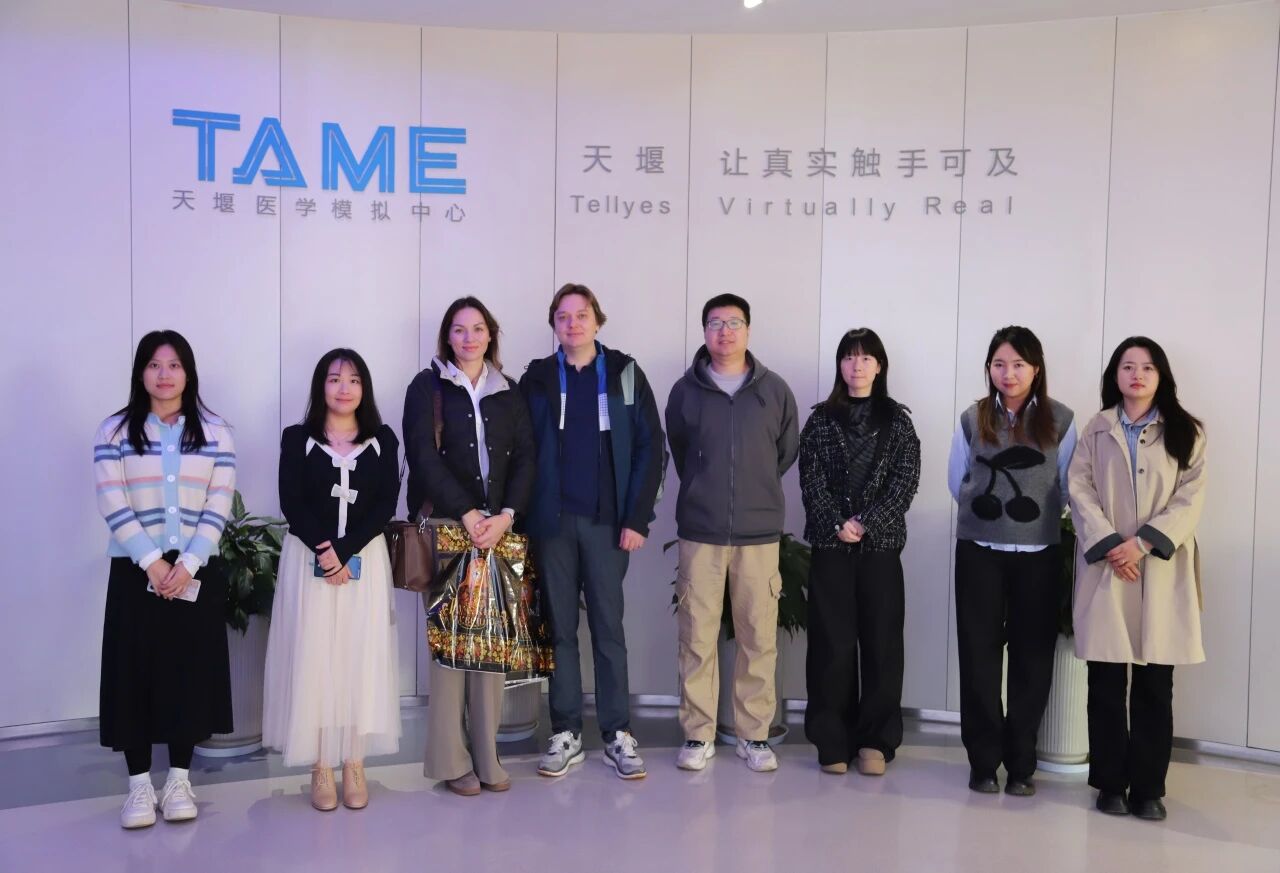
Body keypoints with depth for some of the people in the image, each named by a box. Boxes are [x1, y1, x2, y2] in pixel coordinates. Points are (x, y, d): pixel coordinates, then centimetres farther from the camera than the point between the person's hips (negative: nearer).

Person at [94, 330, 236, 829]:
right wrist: (153, 562, -14)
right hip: (135, 571, -1)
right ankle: (139, 784, 11)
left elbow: (218, 508, -2)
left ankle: (179, 780, 15)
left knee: (190, 670, 3)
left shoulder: (215, 433, 5)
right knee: (134, 671, 0)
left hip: (197, 572, 1)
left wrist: (187, 565, -13)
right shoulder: (115, 431, 3)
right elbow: (113, 506, -6)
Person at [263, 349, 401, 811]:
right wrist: (323, 550, -18)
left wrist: (345, 551, -14)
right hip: (309, 559, -1)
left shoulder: (383, 440, 6)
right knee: (313, 657, -2)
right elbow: (292, 504, -5)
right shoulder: (297, 439, 4)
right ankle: (321, 767, 6)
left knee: (362, 657, -1)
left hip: (364, 560, 1)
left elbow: (386, 504, -3)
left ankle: (354, 765, 8)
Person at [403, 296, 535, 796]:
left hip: (498, 527, 3)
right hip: (445, 525, -3)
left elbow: (524, 459, 7)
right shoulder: (427, 387, 5)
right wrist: (467, 514, -13)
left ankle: (486, 755, 7)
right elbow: (423, 456, -5)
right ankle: (452, 759, 0)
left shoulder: (509, 393, 15)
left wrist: (506, 515, -9)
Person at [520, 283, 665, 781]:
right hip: (552, 522, 1)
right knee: (559, 628, 6)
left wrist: (638, 517, -7)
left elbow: (650, 448, 0)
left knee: (609, 627, 3)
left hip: (606, 521, -1)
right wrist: (523, 518, -5)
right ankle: (566, 734, 15)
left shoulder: (626, 375, 4)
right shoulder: (536, 380, 7)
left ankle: (617, 735, 11)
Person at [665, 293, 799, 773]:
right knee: (696, 635, 2)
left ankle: (754, 734, 16)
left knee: (759, 636, 4)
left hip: (759, 531, 0)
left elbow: (788, 449, 14)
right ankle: (698, 734, 13)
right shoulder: (686, 390, 3)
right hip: (699, 530, 0)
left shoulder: (774, 389, 3)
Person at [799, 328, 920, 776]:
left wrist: (866, 522, -12)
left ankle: (876, 740, 10)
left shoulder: (897, 419, 7)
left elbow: (906, 480, -2)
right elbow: (811, 480, 1)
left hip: (881, 545, 0)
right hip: (830, 545, 0)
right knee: (832, 642, 1)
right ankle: (833, 739, 9)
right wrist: (837, 525, -12)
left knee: (881, 640, 2)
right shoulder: (821, 419, 8)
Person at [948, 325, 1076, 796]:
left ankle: (1020, 763, 16)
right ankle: (983, 760, 14)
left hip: (1039, 555, 0)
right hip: (979, 552, 1)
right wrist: (987, 507, 4)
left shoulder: (1060, 421, 0)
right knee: (979, 653, 3)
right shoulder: (972, 419, 3)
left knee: (1032, 656, 4)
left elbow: (1068, 488, 5)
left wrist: (1036, 512, 2)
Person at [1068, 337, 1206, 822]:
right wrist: (1109, 546, -13)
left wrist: (1142, 543, -14)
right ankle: (1111, 783, 12)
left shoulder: (1185, 432, 8)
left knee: (1155, 685, 2)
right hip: (1106, 569, 0)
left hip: (1162, 572, 0)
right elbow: (1079, 490, 0)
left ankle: (1148, 787, 12)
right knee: (1107, 683, 2)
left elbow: (1190, 500, -1)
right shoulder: (1096, 430, 11)